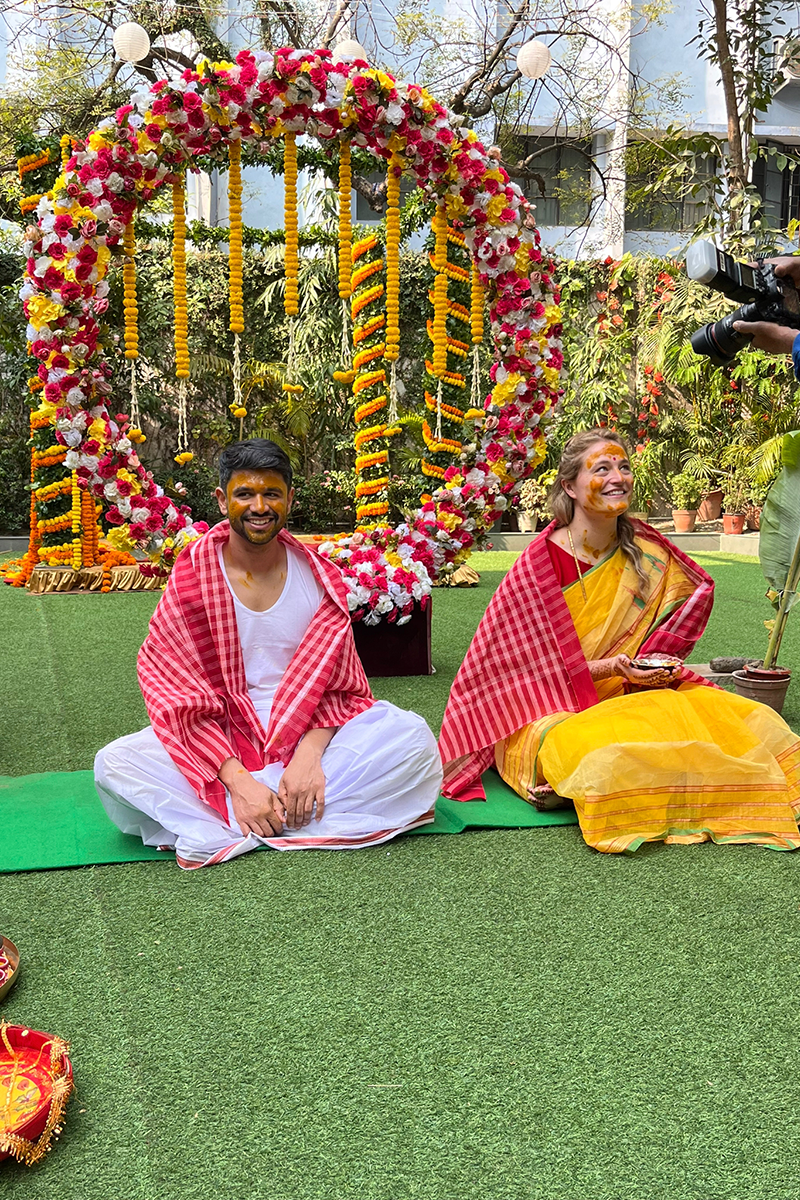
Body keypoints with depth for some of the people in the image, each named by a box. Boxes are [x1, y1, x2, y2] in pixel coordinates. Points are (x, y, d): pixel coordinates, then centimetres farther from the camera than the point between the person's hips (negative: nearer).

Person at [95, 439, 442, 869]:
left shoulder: (321, 578, 1)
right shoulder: (190, 580, -5)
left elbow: (335, 684, 0)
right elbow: (183, 697, -9)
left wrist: (309, 755, -21)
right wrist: (237, 780, -23)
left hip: (307, 735, 2)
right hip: (221, 743, -2)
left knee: (413, 737, -26)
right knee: (113, 764, -25)